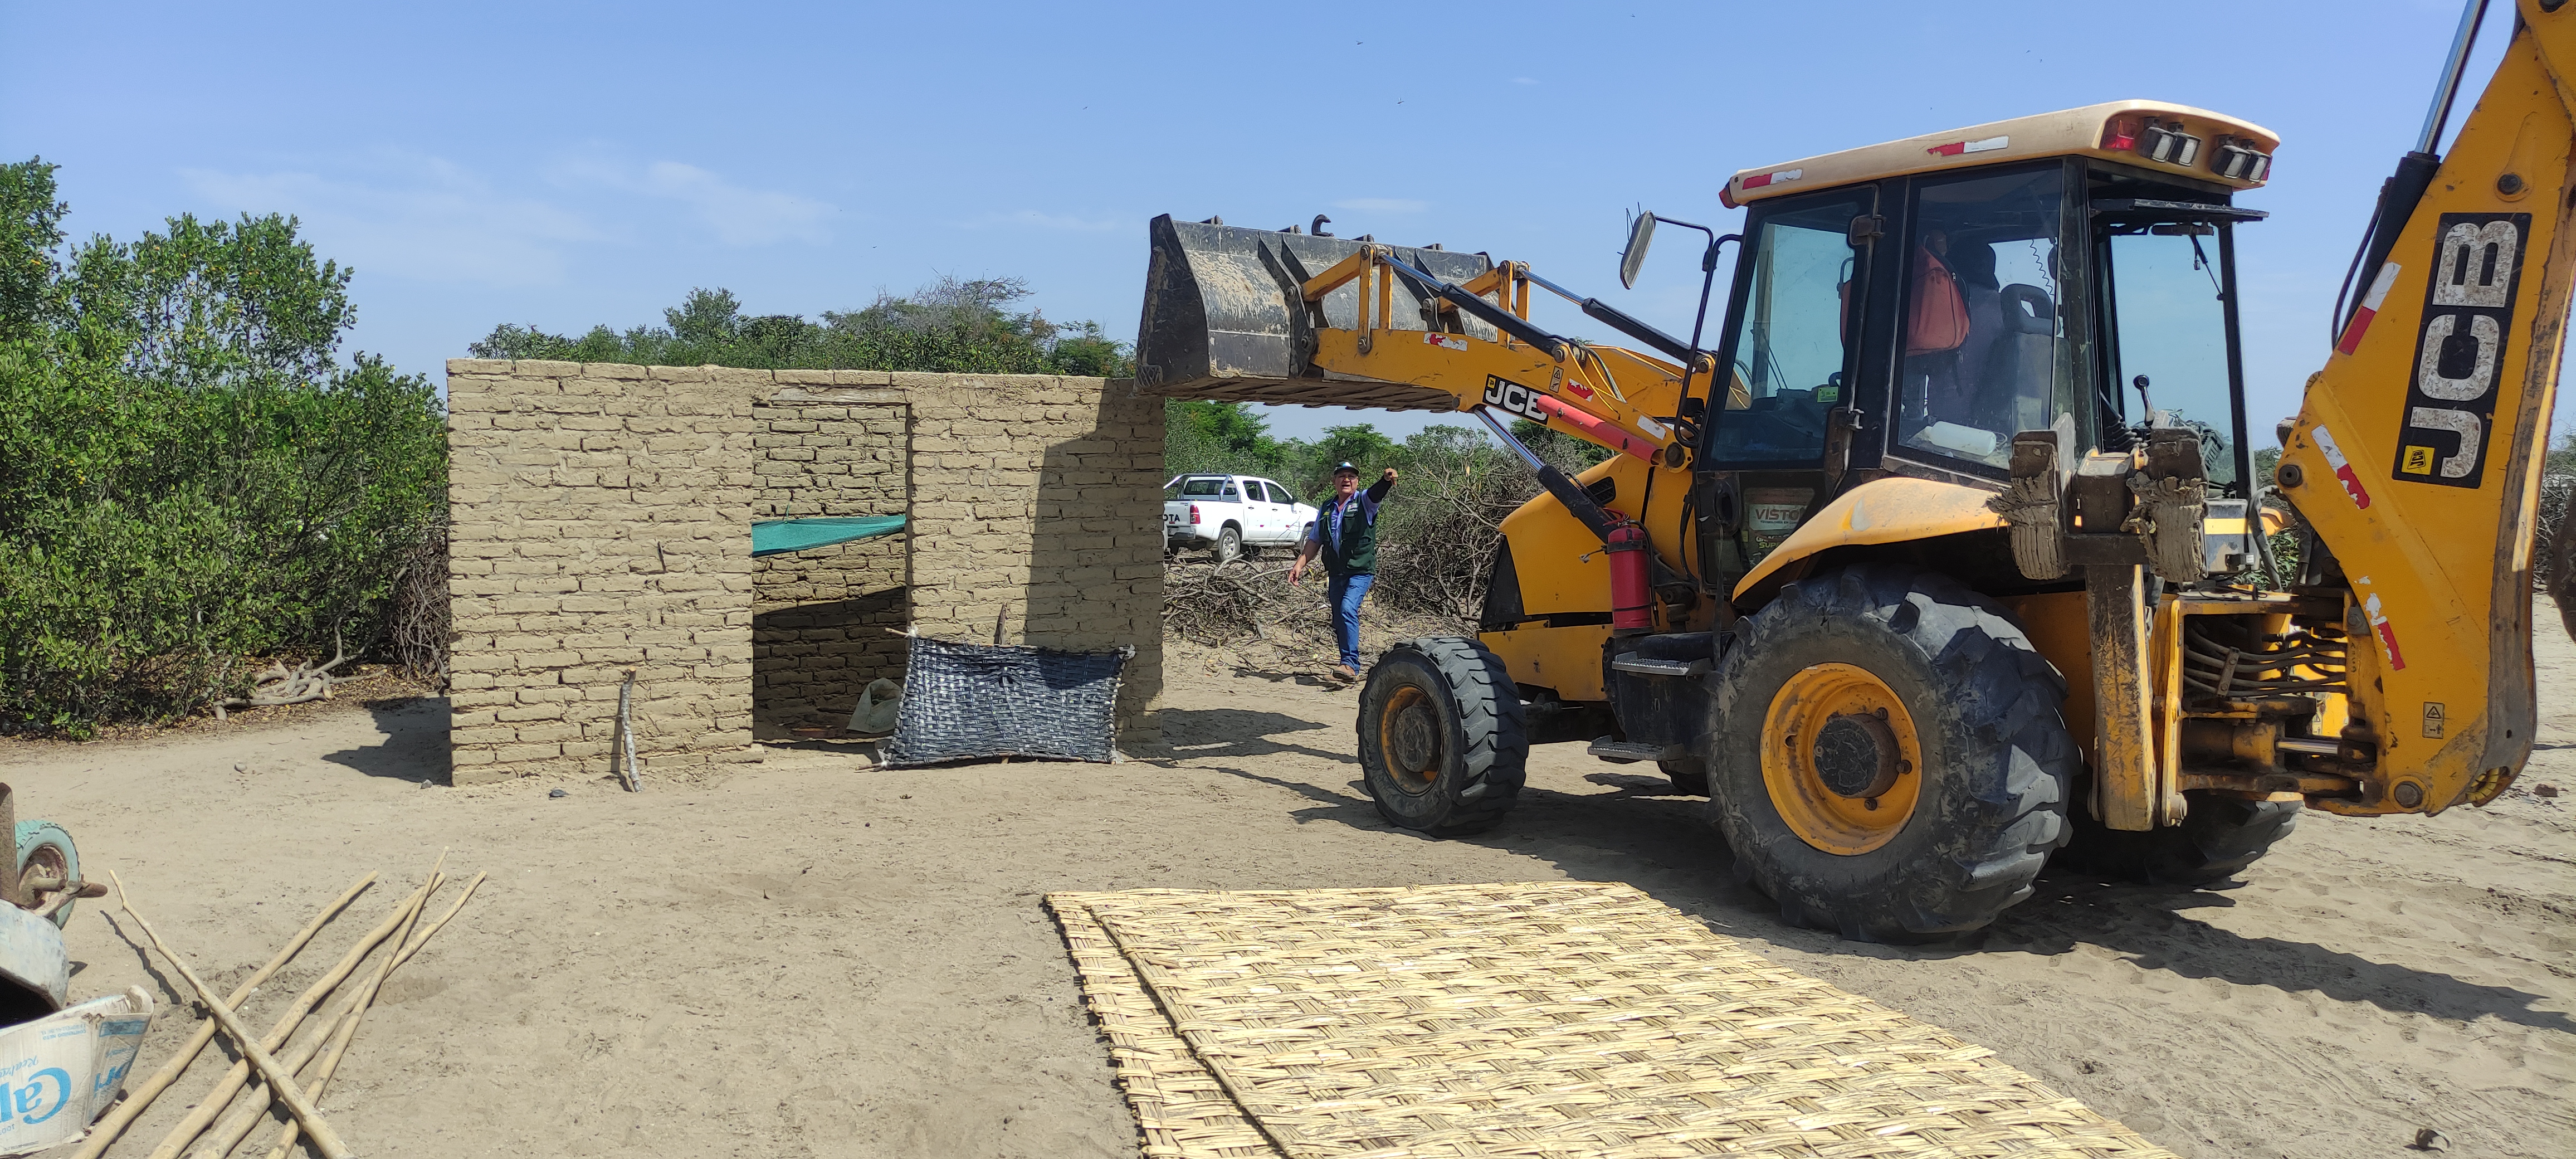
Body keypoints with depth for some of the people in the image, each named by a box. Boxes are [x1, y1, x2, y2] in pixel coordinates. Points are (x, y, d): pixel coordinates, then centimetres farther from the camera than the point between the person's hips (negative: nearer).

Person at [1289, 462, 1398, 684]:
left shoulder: (1364, 501, 0)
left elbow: (1376, 493, -23)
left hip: (1361, 571, -6)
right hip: (1336, 573, 6)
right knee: (1339, 621, 6)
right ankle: (1351, 668, 17)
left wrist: (1386, 480, -46)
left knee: (1348, 609, -24)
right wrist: (1300, 564, 9)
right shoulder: (1327, 508, 15)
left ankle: (1350, 664, -25)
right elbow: (1314, 541, 20)